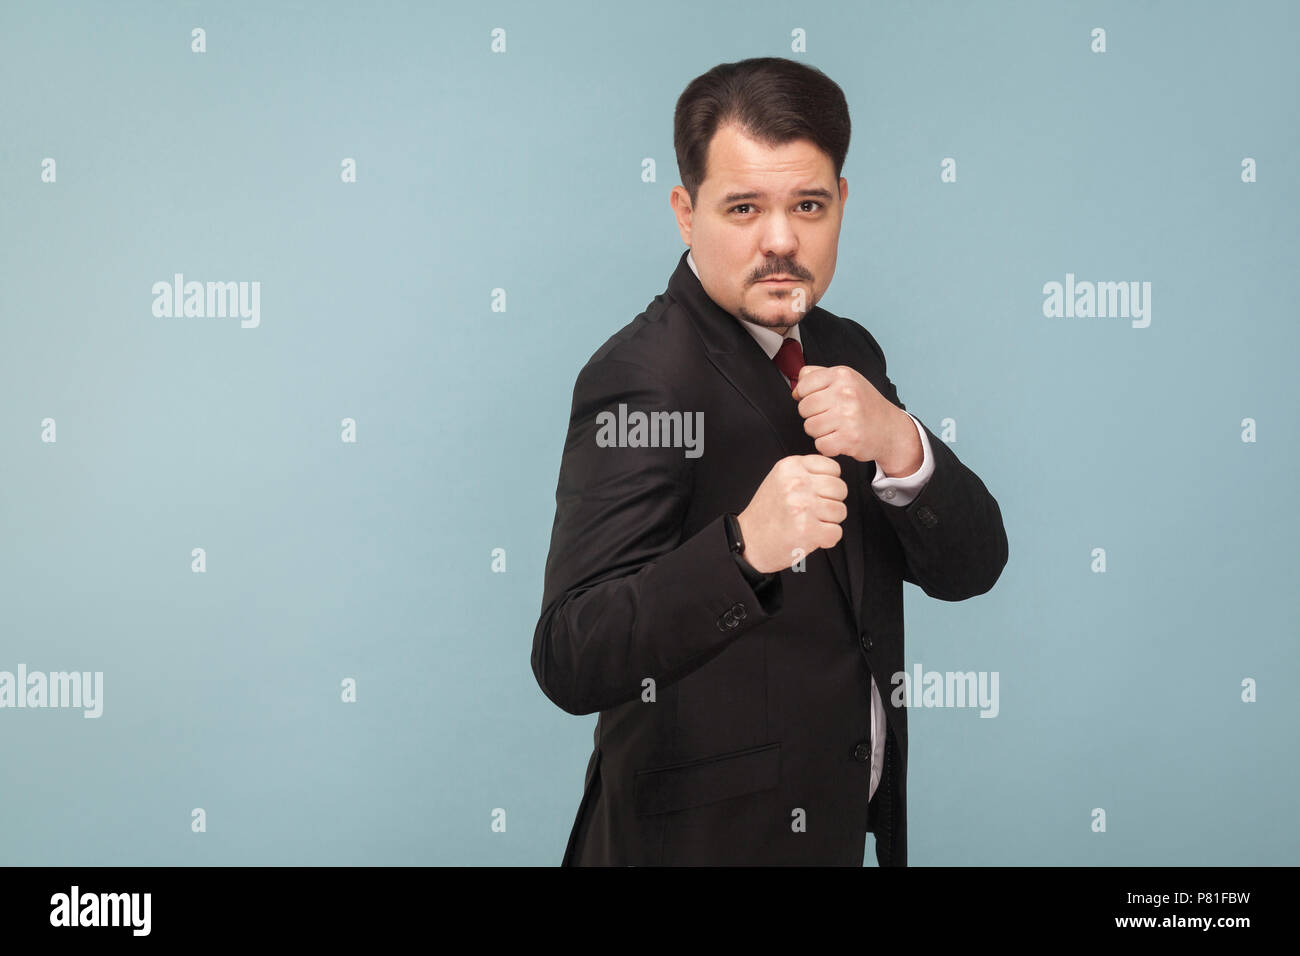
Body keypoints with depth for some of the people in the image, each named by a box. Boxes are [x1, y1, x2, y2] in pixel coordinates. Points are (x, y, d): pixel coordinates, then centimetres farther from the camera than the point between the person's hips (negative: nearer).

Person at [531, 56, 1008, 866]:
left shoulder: (846, 354, 4)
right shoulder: (643, 376, -20)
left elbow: (970, 567, -1)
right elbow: (570, 662, -27)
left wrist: (901, 447, -20)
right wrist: (745, 547, -42)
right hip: (705, 836, -7)